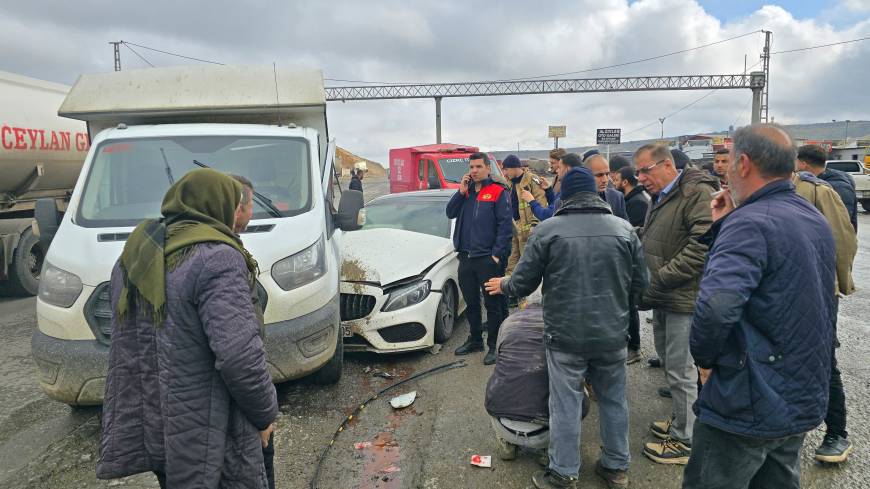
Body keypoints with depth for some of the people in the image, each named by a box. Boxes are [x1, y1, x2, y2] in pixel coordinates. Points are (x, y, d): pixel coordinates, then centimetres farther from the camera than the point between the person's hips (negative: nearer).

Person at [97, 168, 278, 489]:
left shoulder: (135, 254, 9)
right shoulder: (215, 258, -19)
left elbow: (127, 344, 14)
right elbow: (239, 356, -25)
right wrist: (265, 414, -11)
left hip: (143, 427, 8)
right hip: (204, 437, -8)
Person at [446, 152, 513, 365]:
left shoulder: (498, 192, -5)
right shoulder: (465, 191, 13)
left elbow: (506, 225, -9)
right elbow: (450, 213, 5)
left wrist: (497, 254, -15)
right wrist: (462, 192, -6)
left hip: (487, 258, -6)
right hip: (465, 257, 6)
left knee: (492, 304, 2)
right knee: (471, 303, 16)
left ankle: (494, 346, 13)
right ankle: (475, 340, 31)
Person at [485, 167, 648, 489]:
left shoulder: (547, 230, -8)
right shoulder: (624, 229, 0)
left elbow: (523, 283, -4)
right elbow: (639, 282, 6)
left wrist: (503, 285, 18)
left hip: (566, 336, -3)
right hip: (612, 334, 3)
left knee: (566, 406, 6)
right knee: (614, 401, 17)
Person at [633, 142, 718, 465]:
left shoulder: (698, 193, -15)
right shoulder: (660, 199, 16)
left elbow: (702, 246, -24)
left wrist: (660, 278, -20)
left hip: (684, 300, -9)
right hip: (662, 298, 9)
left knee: (681, 371, -1)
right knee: (669, 363, 19)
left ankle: (685, 441, 13)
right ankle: (679, 420, 35)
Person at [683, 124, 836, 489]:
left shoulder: (750, 223, -22)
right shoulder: (816, 221, 9)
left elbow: (714, 306, -36)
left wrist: (705, 358, -18)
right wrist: (725, 228, 2)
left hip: (748, 407, -9)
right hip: (804, 402, 9)